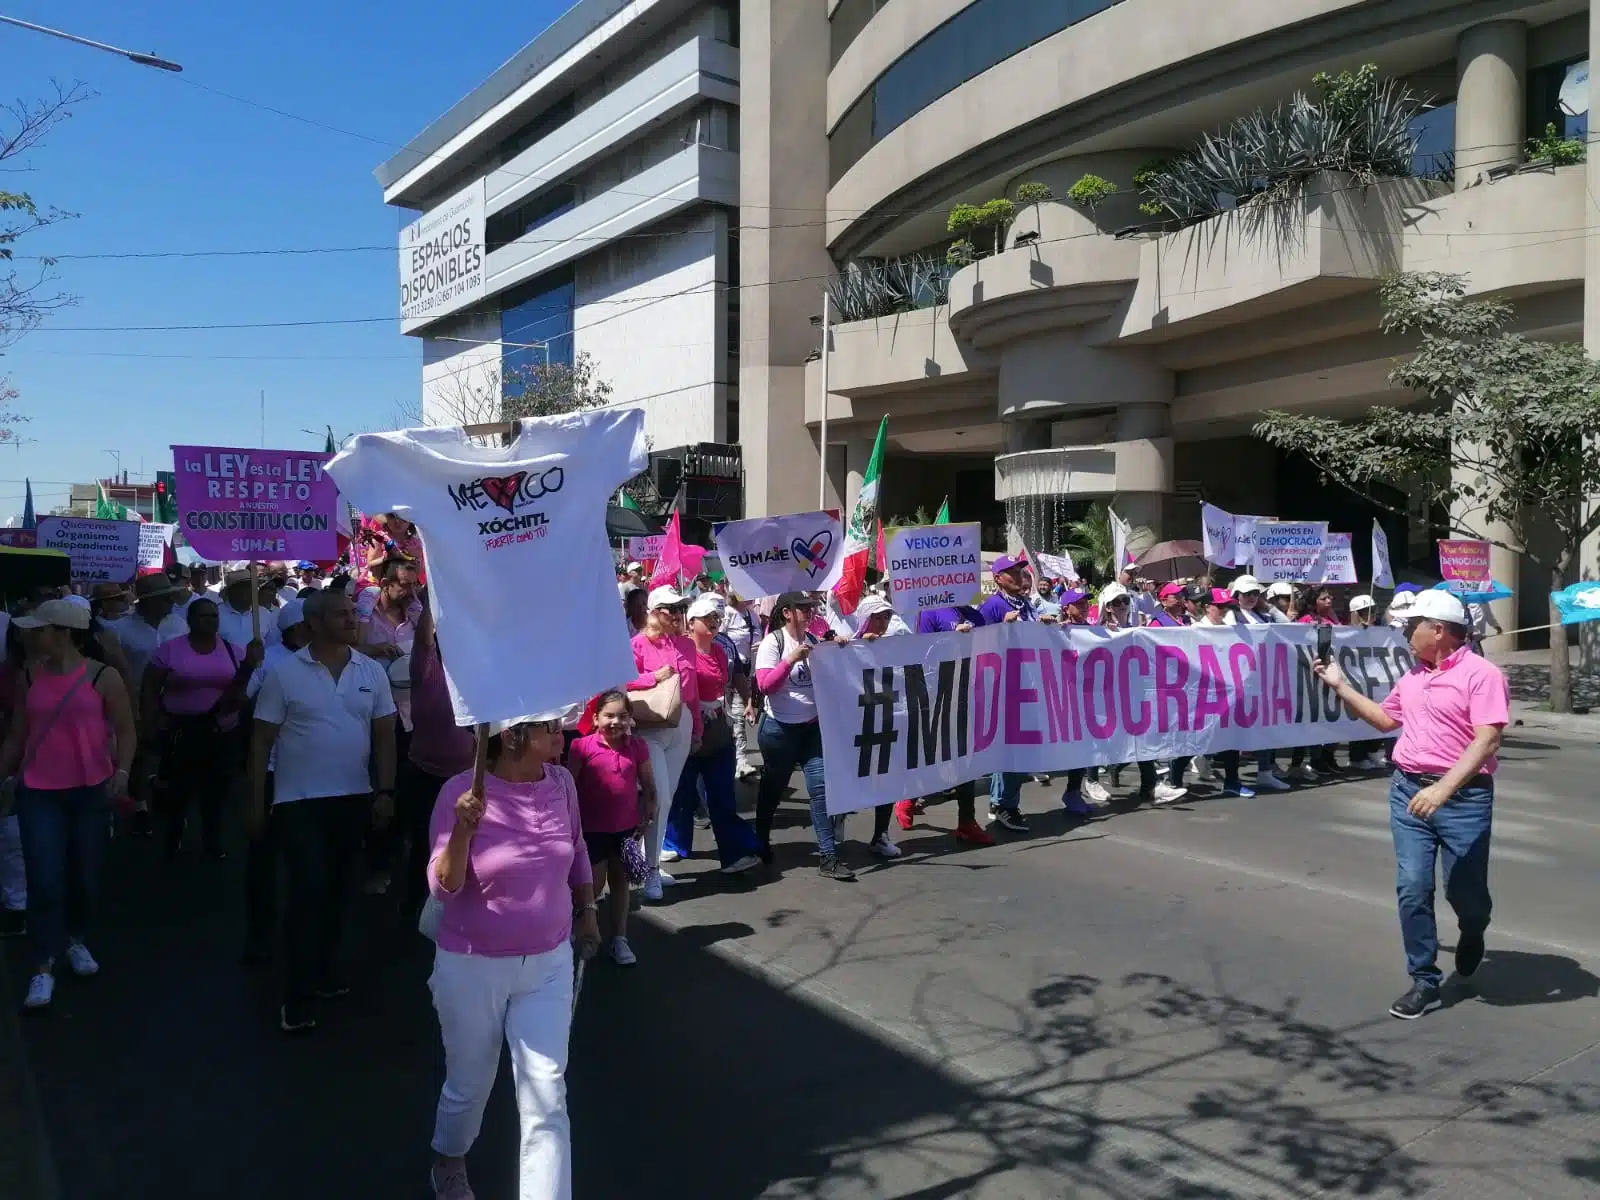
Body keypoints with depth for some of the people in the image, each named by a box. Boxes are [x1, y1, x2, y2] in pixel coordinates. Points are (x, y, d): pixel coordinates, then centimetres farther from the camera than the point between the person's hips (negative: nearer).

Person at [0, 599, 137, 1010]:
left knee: (84, 875, 12)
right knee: (44, 880, -3)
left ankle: (77, 940, 37)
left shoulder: (102, 677, -7)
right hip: (38, 792, 1)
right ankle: (43, 969, 6)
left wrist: (122, 770, -18)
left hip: (90, 790, -1)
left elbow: (125, 730, -4)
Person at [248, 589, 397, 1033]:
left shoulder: (372, 672, 2)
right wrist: (255, 802, -4)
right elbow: (262, 739, -3)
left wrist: (386, 791, 0)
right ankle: (299, 995, 3)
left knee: (336, 891, 15)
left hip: (354, 797, 4)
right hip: (300, 799, -3)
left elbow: (384, 735, 6)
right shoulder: (284, 673, -7)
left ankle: (323, 970, 32)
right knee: (308, 892, -7)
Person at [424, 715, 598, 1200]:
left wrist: (587, 911, 18)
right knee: (470, 1084, 19)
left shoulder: (562, 782, -7)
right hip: (473, 967, -2)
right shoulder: (462, 791, -19)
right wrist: (463, 830, -36)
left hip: (548, 963, 3)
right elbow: (443, 887, -20)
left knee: (547, 1096, 0)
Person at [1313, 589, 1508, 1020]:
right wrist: (1340, 685, 22)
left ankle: (1472, 931, 43)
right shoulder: (1412, 677, 12)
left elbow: (1486, 741, -20)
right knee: (1412, 889, 0)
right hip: (1408, 790, 6)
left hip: (1464, 796, -5)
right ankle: (1424, 982, 9)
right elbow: (1385, 719, 27)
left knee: (1465, 891, 7)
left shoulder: (1482, 674, -11)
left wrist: (1443, 788, -29)